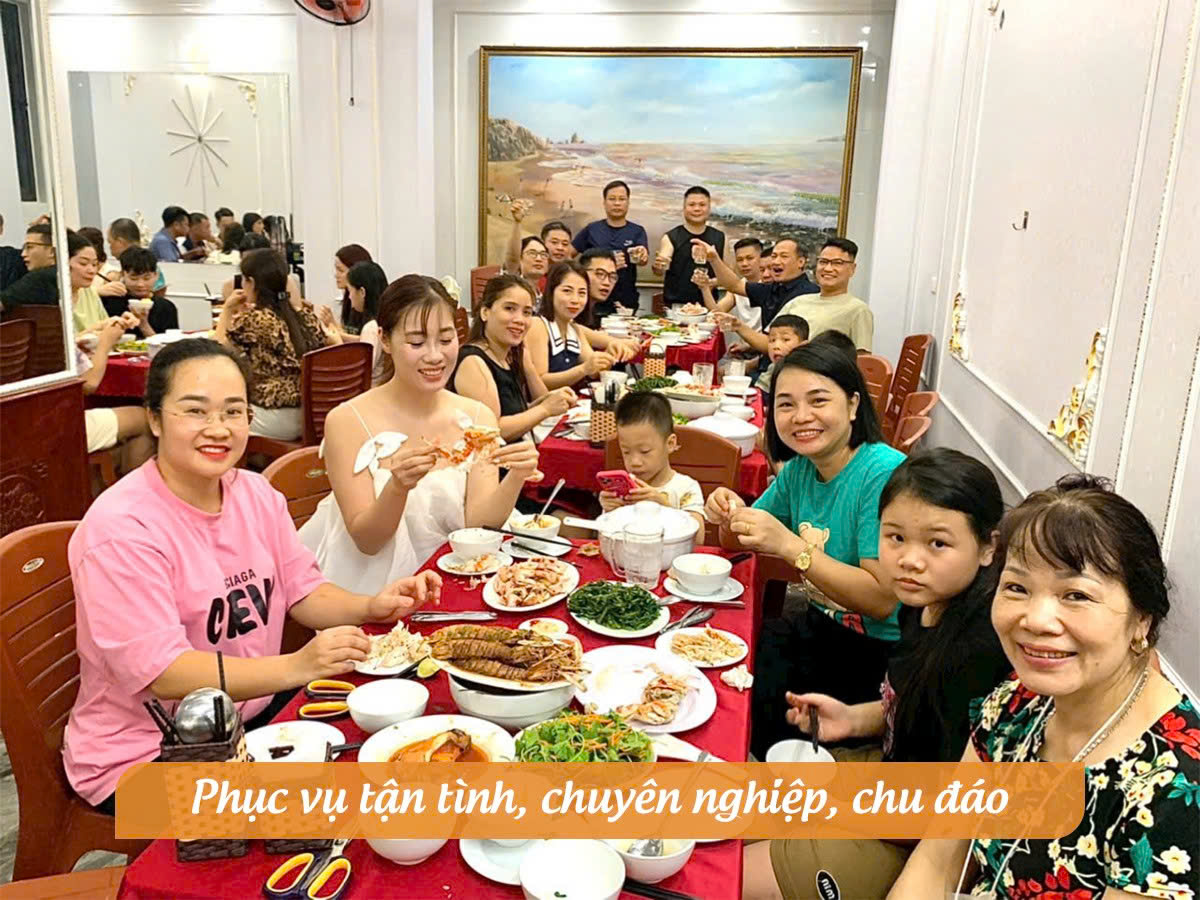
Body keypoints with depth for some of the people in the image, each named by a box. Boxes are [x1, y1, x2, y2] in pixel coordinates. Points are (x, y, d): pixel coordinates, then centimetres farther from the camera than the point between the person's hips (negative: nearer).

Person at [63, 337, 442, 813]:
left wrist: (371, 606, -12)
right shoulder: (121, 528, -22)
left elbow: (303, 591, 8)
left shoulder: (256, 493, 1)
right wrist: (297, 666, -35)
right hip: (142, 758, -7)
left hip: (251, 713, 7)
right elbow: (161, 674, -26)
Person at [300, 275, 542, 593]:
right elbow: (365, 540, -12)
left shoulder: (477, 418, -2)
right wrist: (398, 487, -31)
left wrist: (516, 478, -27)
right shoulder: (347, 421, -11)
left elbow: (477, 526, -8)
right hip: (368, 588, -2)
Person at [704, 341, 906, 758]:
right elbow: (741, 546, 14)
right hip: (822, 628, 7)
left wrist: (790, 545, -32)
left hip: (878, 652, -7)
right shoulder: (799, 470, 1)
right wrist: (731, 516, -10)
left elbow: (883, 600, -26)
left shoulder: (885, 472, -22)